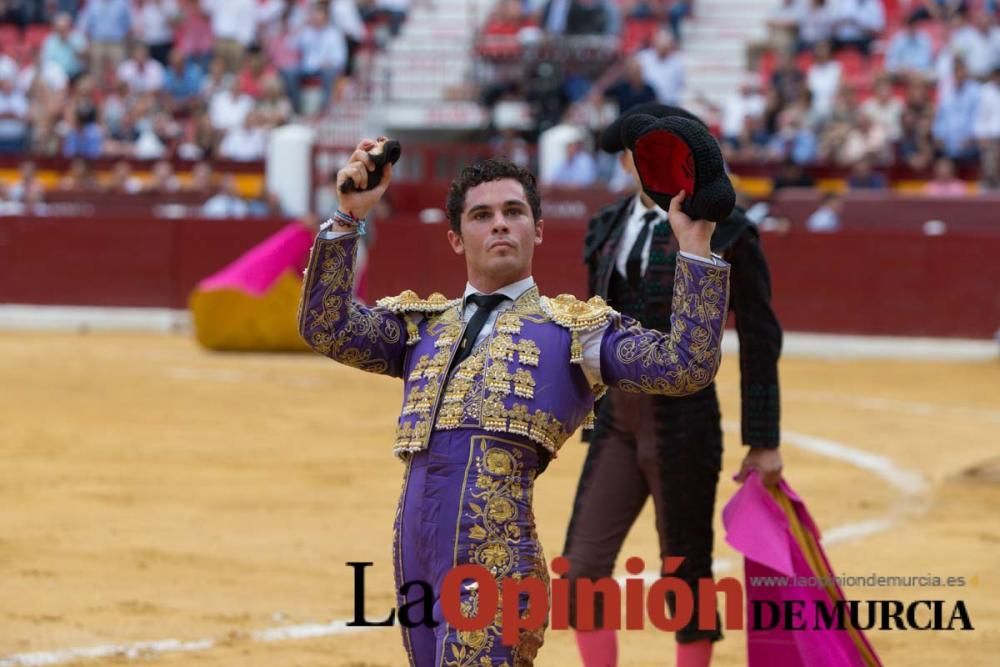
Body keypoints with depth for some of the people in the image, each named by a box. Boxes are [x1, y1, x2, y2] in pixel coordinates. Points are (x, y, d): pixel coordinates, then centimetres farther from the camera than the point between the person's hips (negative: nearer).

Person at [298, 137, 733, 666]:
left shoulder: (574, 328, 12)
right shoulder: (420, 325, 22)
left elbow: (687, 367, 0)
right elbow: (328, 329, 7)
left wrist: (694, 248, -5)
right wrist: (348, 217, 1)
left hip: (497, 554, -5)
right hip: (415, 552, 5)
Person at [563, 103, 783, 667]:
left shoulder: (723, 232, -8)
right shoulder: (609, 229, 9)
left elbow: (760, 338, -5)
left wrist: (763, 442, -6)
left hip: (683, 423, -5)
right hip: (616, 421, 5)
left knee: (686, 573, 2)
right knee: (583, 568, 0)